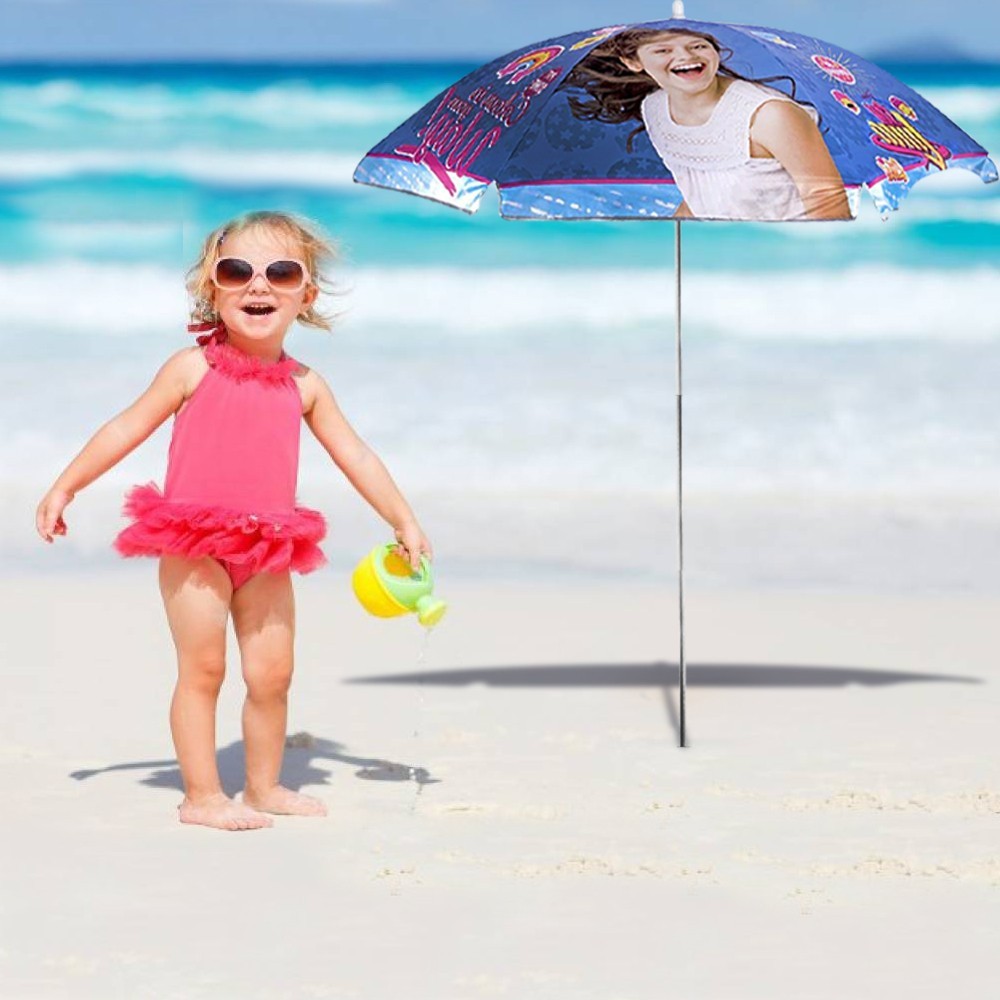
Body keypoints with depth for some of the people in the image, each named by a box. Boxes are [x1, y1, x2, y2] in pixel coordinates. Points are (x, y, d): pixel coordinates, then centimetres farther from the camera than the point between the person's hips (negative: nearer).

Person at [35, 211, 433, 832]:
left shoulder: (304, 385, 7)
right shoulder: (195, 369, -3)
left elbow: (356, 457, 14)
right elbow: (128, 429, 3)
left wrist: (404, 521, 14)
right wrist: (65, 487, 3)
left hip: (267, 553, 4)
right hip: (194, 547, -4)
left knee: (272, 673, 4)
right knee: (202, 668, -5)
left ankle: (265, 786, 19)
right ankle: (202, 796, 0)